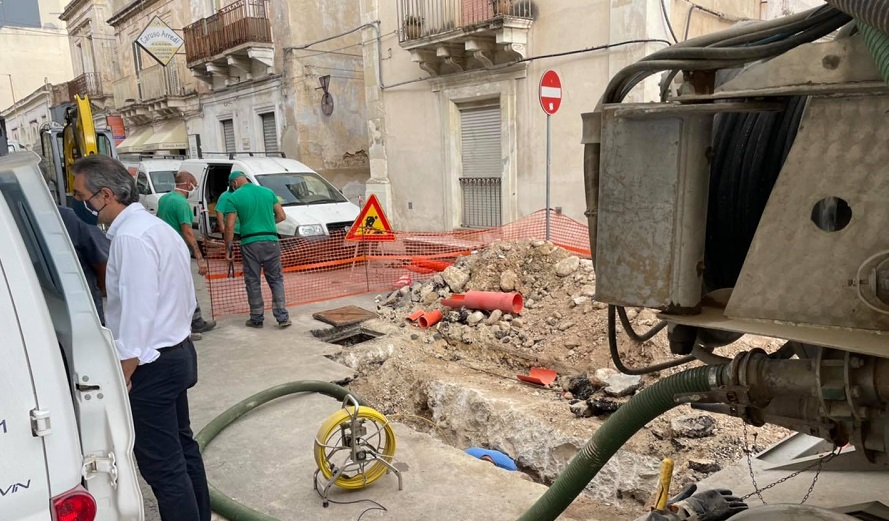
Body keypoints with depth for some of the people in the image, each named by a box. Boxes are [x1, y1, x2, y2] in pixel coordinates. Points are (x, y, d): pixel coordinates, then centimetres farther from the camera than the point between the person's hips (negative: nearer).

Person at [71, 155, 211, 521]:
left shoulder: (131, 237, -21)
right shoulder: (155, 226, 10)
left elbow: (137, 313, -24)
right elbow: (185, 298, 15)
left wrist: (122, 377, -17)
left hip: (151, 365, -10)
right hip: (176, 353, 11)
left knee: (162, 466, 0)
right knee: (181, 446, 21)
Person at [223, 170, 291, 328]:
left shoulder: (234, 198, -1)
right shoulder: (268, 192, 9)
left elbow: (230, 226, -6)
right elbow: (281, 216, 8)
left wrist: (228, 248, 2)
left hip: (250, 243, -2)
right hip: (271, 241, 2)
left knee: (253, 282, 9)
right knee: (276, 280, 10)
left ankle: (257, 319, 17)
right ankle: (282, 317, 6)